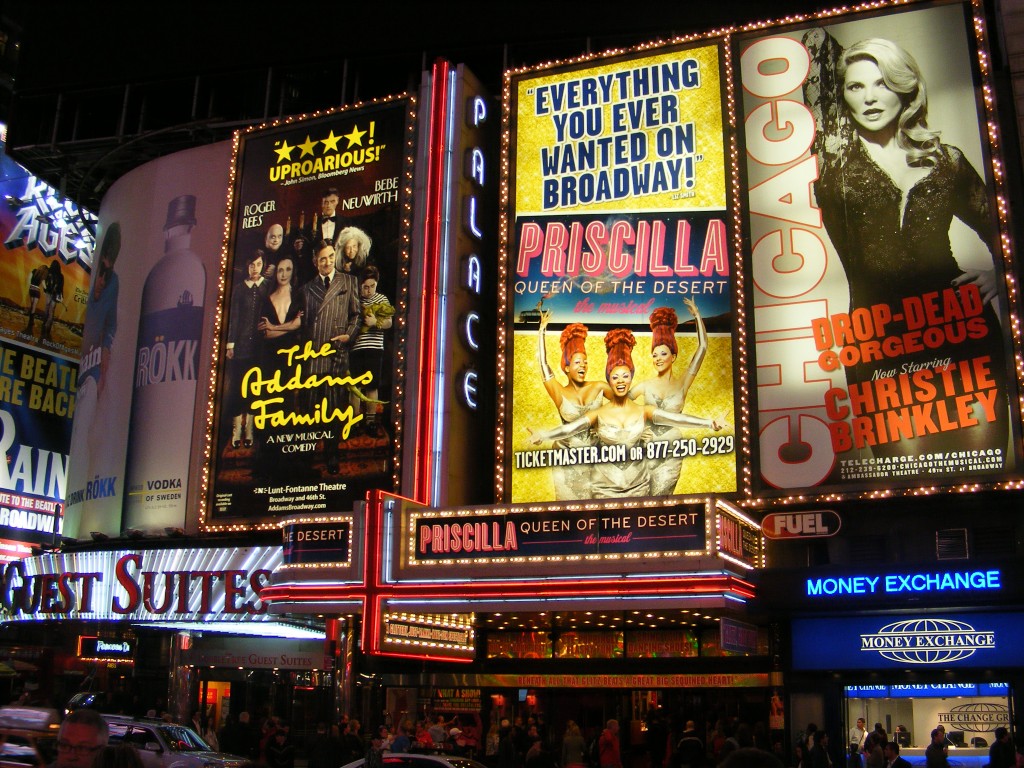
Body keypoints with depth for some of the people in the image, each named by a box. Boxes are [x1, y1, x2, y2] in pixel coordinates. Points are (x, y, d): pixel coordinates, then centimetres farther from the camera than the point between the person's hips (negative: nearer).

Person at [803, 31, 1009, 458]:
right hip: (879, 338, -2)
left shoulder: (945, 160, 13)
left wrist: (999, 270, 9)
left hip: (960, 326, 2)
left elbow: (997, 226, 24)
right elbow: (815, 46, 5)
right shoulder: (836, 152, 7)